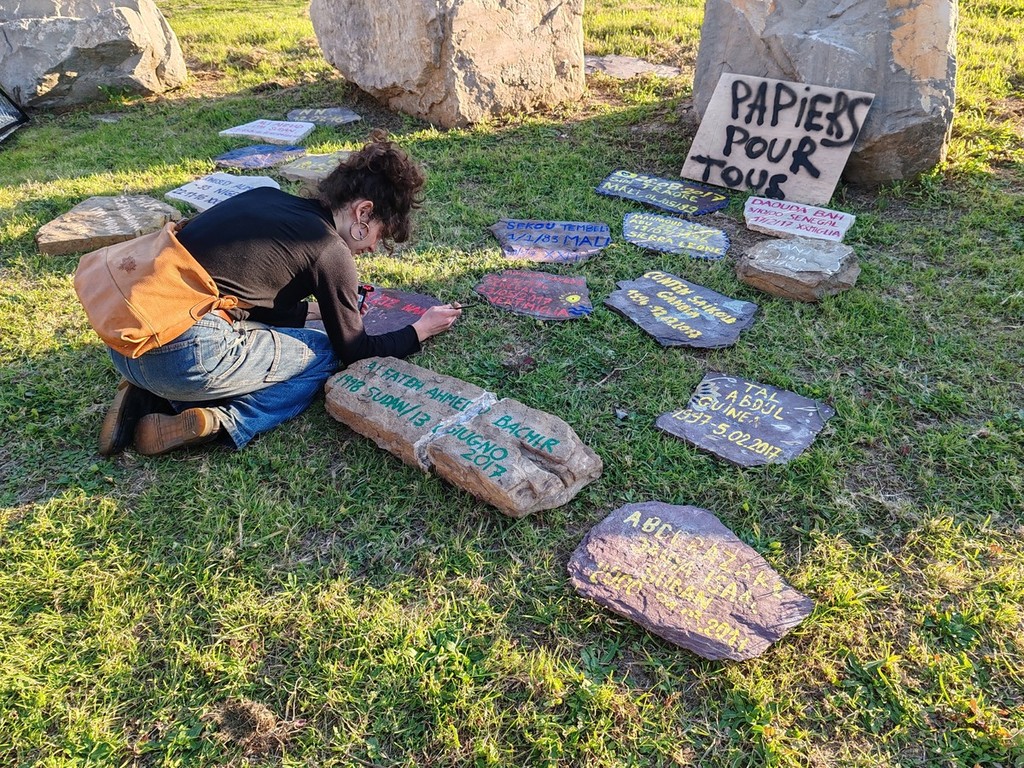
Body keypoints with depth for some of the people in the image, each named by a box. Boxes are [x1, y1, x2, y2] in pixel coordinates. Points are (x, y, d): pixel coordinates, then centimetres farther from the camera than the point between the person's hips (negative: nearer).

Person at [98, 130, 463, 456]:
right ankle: (217, 420, -5)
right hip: (188, 354, -8)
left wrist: (315, 310, 32)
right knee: (323, 353, 12)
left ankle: (149, 396, 12)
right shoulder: (330, 251, -3)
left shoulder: (265, 198, 17)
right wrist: (420, 331, 22)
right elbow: (355, 353, 9)